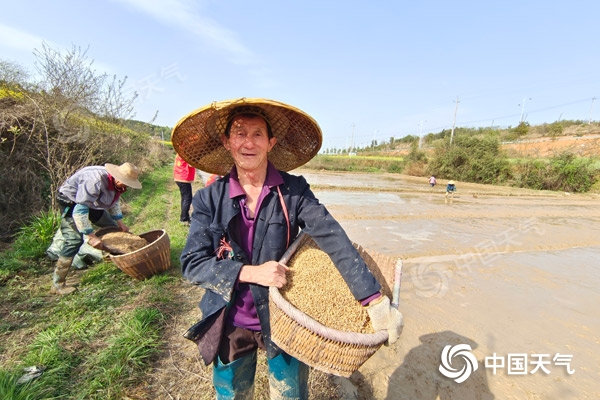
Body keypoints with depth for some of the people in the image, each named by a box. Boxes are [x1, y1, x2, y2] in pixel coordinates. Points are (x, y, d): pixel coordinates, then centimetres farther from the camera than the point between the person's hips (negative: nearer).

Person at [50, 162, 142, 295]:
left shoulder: (115, 182, -13)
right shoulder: (96, 181, -39)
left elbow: (115, 200, 7)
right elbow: (80, 210, -37)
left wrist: (120, 222, 3)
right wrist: (91, 236, -35)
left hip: (90, 202, 8)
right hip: (71, 201, -8)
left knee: (113, 227, 10)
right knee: (75, 239, -17)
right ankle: (57, 284, -9)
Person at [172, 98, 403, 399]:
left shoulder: (294, 190, -13)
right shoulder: (209, 199, -9)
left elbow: (334, 240, -19)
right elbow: (191, 264, -11)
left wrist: (375, 300, -25)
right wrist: (250, 272, -25)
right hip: (231, 326, 1)